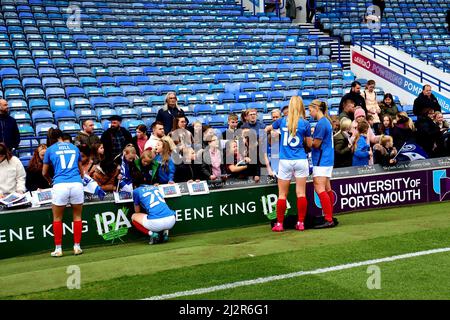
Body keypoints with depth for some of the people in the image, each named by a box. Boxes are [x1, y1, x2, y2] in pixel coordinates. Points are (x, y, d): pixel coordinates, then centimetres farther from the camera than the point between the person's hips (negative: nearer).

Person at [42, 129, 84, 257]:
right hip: (77, 184, 2)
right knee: (77, 216, 15)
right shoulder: (74, 148, 19)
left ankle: (58, 249, 14)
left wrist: (50, 181, 43)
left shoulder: (50, 150, 13)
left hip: (60, 185, -2)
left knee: (57, 218, 12)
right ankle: (77, 247, 14)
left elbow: (44, 173, 22)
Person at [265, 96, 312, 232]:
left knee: (282, 194, 5)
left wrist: (267, 130, 44)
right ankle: (301, 223, 6)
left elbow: (268, 129, 23)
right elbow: (309, 145, 6)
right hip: (301, 161, 0)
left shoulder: (282, 121, 4)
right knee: (301, 193, 4)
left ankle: (279, 224, 8)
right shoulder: (305, 124, -2)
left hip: (285, 161, 1)